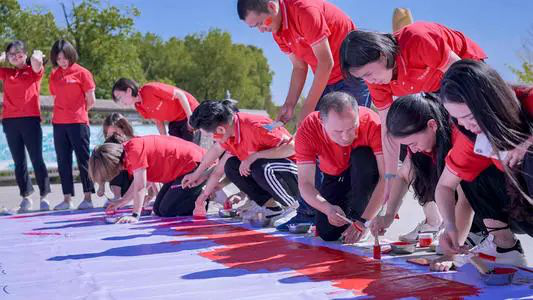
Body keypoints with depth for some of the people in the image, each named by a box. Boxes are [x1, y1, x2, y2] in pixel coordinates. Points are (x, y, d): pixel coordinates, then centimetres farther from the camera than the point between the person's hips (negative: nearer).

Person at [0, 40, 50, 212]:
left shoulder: (34, 71, 6)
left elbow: (36, 61, -14)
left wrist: (36, 54, 6)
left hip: (30, 119, -4)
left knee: (37, 159, -4)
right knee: (18, 161, 7)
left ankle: (44, 197, 2)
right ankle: (25, 197, 13)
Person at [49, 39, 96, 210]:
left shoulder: (82, 73, -3)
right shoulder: (54, 75, 10)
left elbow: (91, 101, -2)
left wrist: (78, 113, 9)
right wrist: (63, 113, 7)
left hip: (78, 123, -5)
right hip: (59, 124, 5)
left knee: (83, 160, 0)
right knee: (63, 162, 6)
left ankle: (88, 198, 4)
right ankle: (67, 199, 11)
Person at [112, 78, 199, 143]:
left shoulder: (150, 89, -25)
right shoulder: (139, 107, -2)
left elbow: (180, 94, -21)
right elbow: (158, 122, 6)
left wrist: (190, 118, -21)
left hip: (190, 113, -7)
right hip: (174, 121, 7)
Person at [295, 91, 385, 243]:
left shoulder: (372, 123, -34)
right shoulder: (307, 130, -29)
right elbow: (305, 183, -28)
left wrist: (364, 220, -43)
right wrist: (328, 209, -48)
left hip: (366, 176, -1)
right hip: (334, 177, 2)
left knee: (363, 156, -34)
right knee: (327, 232, -16)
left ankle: (357, 216, -16)